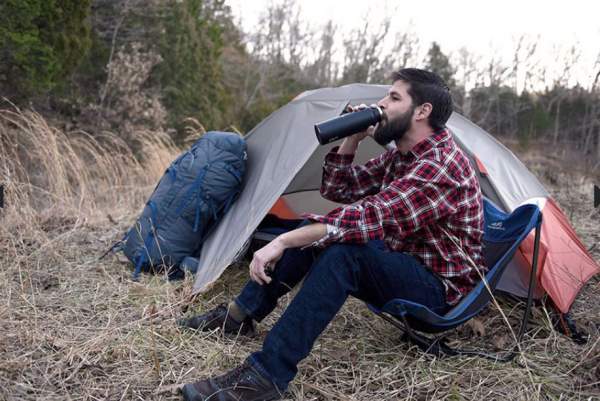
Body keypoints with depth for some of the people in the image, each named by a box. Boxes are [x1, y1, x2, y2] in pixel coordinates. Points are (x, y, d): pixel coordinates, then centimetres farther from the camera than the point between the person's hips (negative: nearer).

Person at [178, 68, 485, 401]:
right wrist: (353, 137, -6)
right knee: (314, 229, -3)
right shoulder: (402, 155, 7)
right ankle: (240, 314, 4)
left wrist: (283, 242, -37)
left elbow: (369, 217, -36)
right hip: (401, 266, 9)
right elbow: (336, 189, 9)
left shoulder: (442, 164, -24)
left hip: (437, 290, -9)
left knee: (343, 249, -35)